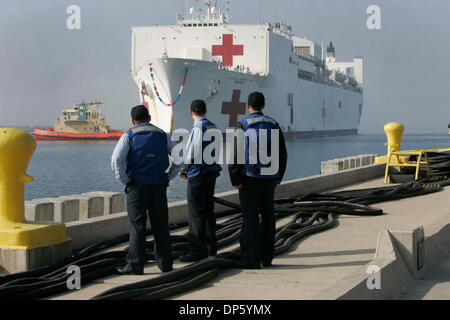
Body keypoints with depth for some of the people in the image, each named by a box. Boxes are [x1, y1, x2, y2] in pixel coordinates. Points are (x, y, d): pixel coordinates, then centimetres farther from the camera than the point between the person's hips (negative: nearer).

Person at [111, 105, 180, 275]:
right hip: (159, 187, 3)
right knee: (161, 225, 10)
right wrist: (169, 175, 9)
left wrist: (124, 179, -5)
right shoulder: (163, 135, 11)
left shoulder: (129, 136, -1)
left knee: (137, 226, -2)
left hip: (137, 186, -3)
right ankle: (165, 262, 15)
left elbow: (116, 160, -15)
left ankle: (135, 265, -3)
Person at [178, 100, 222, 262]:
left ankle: (198, 250, -6)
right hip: (212, 172, 9)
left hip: (198, 174, -9)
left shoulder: (198, 128, -15)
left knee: (196, 212, -5)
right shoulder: (214, 128, 11)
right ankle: (211, 247, 22)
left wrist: (184, 169, -4)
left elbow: (194, 153, -19)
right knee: (208, 210, 16)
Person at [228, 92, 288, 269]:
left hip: (249, 178, -4)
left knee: (250, 218, -3)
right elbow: (282, 154, 9)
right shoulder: (274, 125, 6)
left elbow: (235, 153, -12)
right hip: (268, 178, 4)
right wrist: (277, 179, 15)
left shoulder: (243, 125, -7)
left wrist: (235, 180, -7)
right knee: (267, 217, 11)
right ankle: (267, 257, 16)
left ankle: (251, 259, -5)